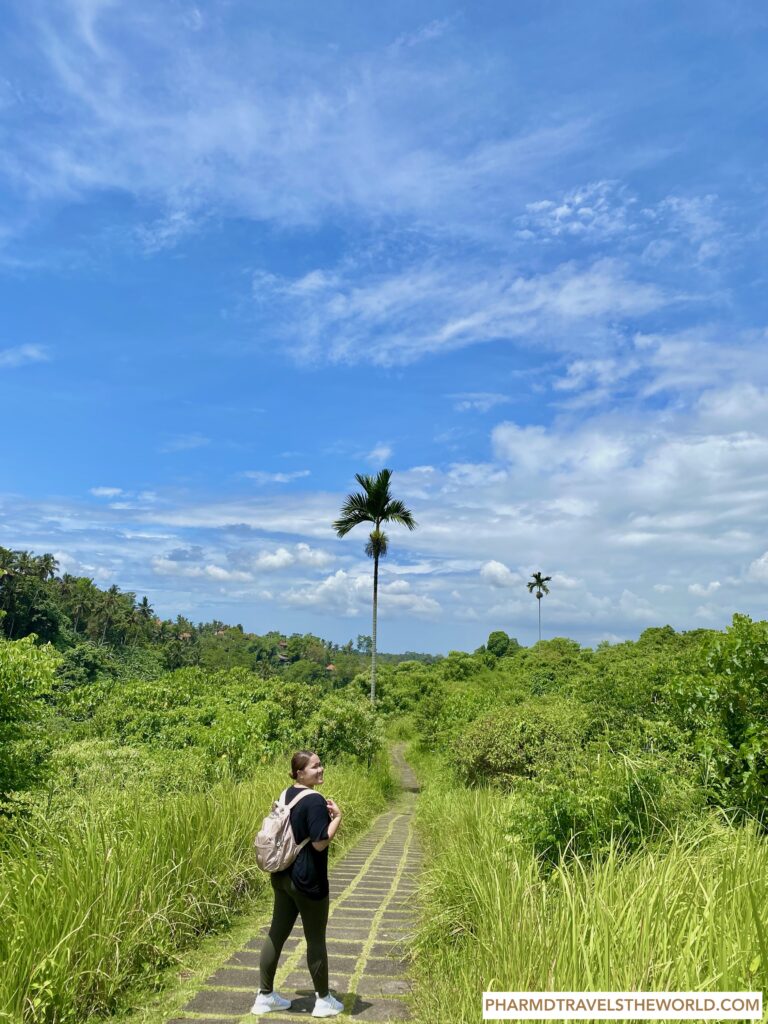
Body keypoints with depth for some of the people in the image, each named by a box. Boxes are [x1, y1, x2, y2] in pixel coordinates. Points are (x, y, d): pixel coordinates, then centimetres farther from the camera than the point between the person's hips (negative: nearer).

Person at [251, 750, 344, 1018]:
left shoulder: (287, 795, 7)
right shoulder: (314, 801, -22)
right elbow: (320, 842, -25)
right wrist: (337, 816, -15)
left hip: (283, 877, 8)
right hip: (308, 881, -8)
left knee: (277, 934, 16)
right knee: (316, 940, 8)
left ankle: (265, 996, 26)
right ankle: (323, 1000, 23)